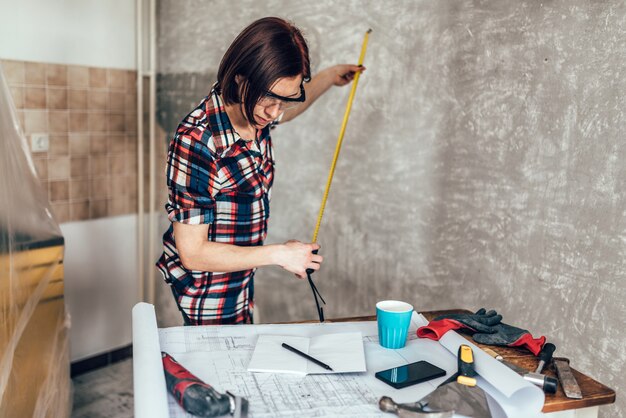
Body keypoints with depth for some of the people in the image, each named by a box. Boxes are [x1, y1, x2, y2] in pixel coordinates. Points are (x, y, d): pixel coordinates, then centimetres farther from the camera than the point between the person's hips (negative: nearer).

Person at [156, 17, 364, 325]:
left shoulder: (252, 112, -10)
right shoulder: (196, 141, -33)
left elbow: (285, 112, 19)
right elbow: (192, 253, -27)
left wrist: (330, 77, 24)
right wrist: (279, 254, -24)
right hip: (208, 297, -8)